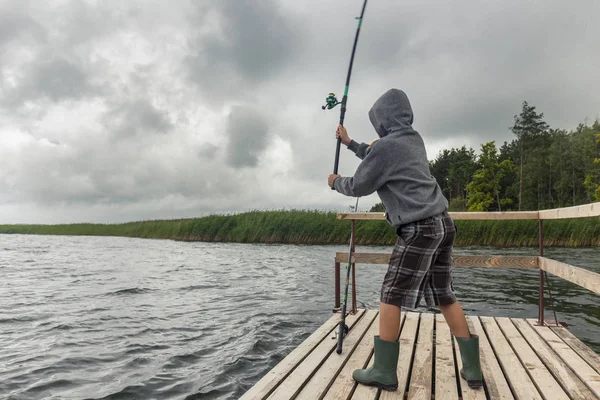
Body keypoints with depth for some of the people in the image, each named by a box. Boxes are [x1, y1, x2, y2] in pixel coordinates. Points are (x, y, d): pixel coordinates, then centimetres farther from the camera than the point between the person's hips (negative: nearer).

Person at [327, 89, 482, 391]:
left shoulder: (386, 145, -11)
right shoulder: (414, 139, 15)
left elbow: (359, 187, -1)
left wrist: (336, 182, 20)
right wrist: (350, 143, 40)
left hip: (420, 229, -9)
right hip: (442, 224, 9)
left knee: (391, 296, 0)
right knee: (445, 297, 14)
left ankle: (384, 372, 8)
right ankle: (472, 369, 20)